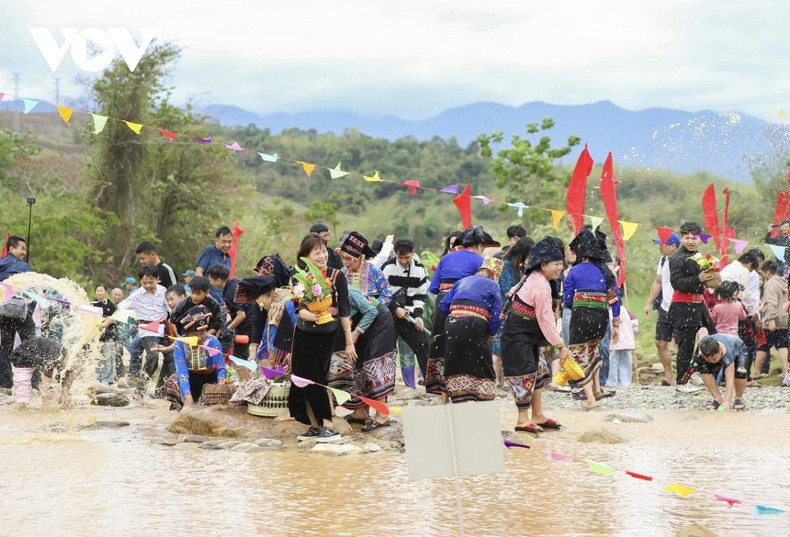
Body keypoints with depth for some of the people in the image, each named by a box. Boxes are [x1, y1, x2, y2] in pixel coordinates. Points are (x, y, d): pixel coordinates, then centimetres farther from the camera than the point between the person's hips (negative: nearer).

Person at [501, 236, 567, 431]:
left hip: (529, 336, 10)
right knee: (525, 373, -6)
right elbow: (545, 319, -25)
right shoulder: (541, 286, -24)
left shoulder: (532, 277, 6)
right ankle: (522, 420, 1)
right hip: (518, 336, -10)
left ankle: (538, 415, 18)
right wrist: (560, 345, -22)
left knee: (538, 371, 12)